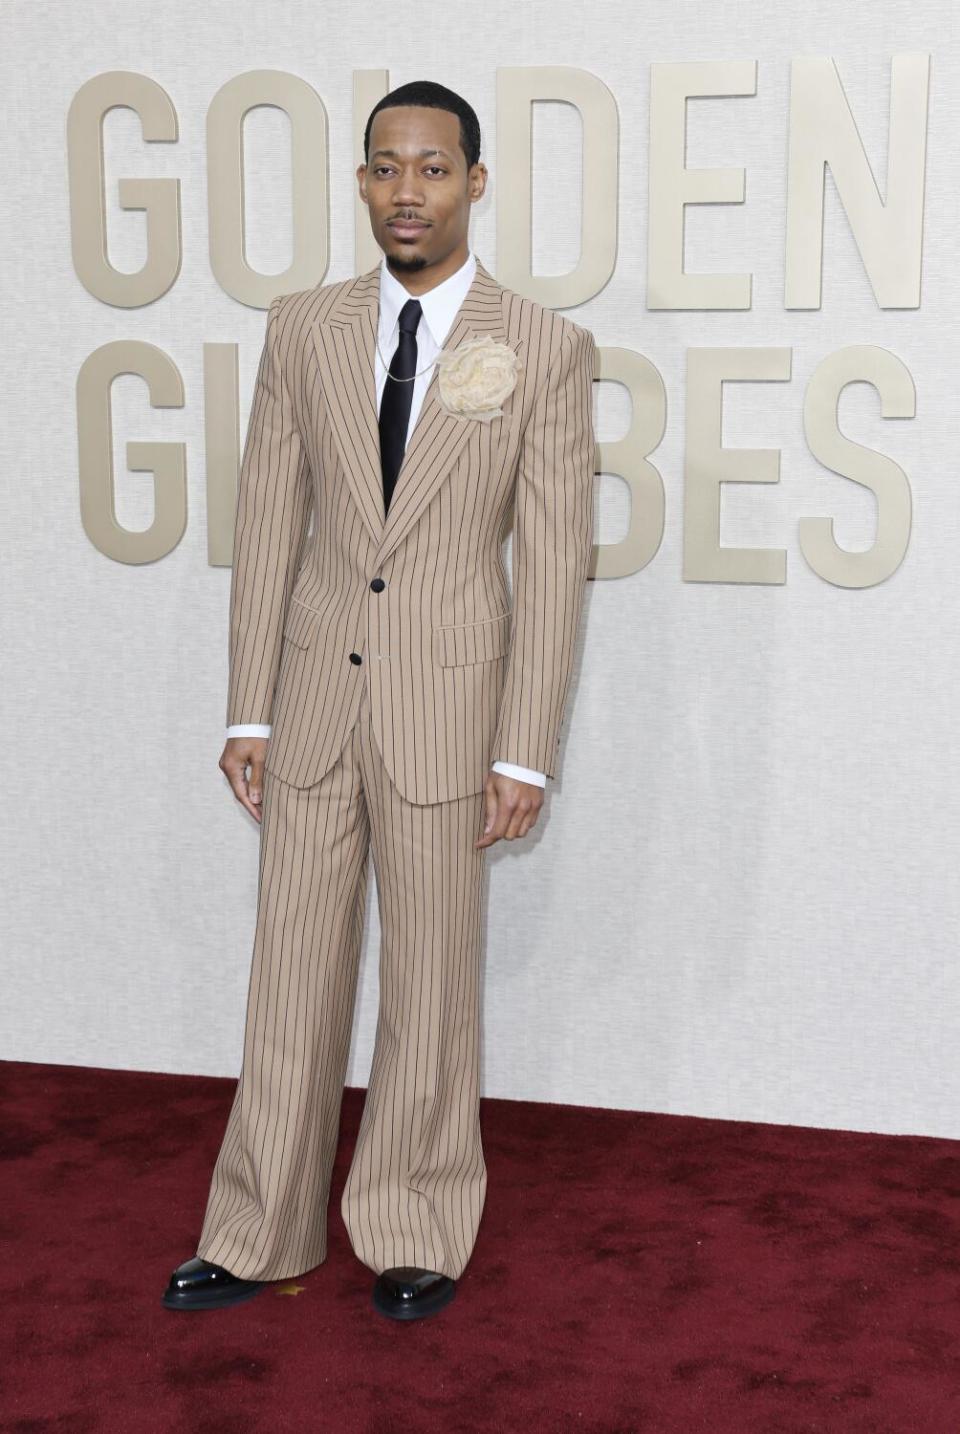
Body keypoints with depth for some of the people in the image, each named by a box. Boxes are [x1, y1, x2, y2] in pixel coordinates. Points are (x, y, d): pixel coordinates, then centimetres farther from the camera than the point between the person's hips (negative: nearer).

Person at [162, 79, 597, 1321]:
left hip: (448, 705, -3)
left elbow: (554, 560, -5)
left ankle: (416, 1237, 24)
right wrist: (248, 712, 3)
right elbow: (267, 523, 6)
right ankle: (261, 1234, 24)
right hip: (314, 695, 3)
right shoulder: (303, 330, 5)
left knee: (431, 981, 8)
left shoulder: (544, 349, -3)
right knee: (292, 970, 10)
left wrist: (526, 753, -8)